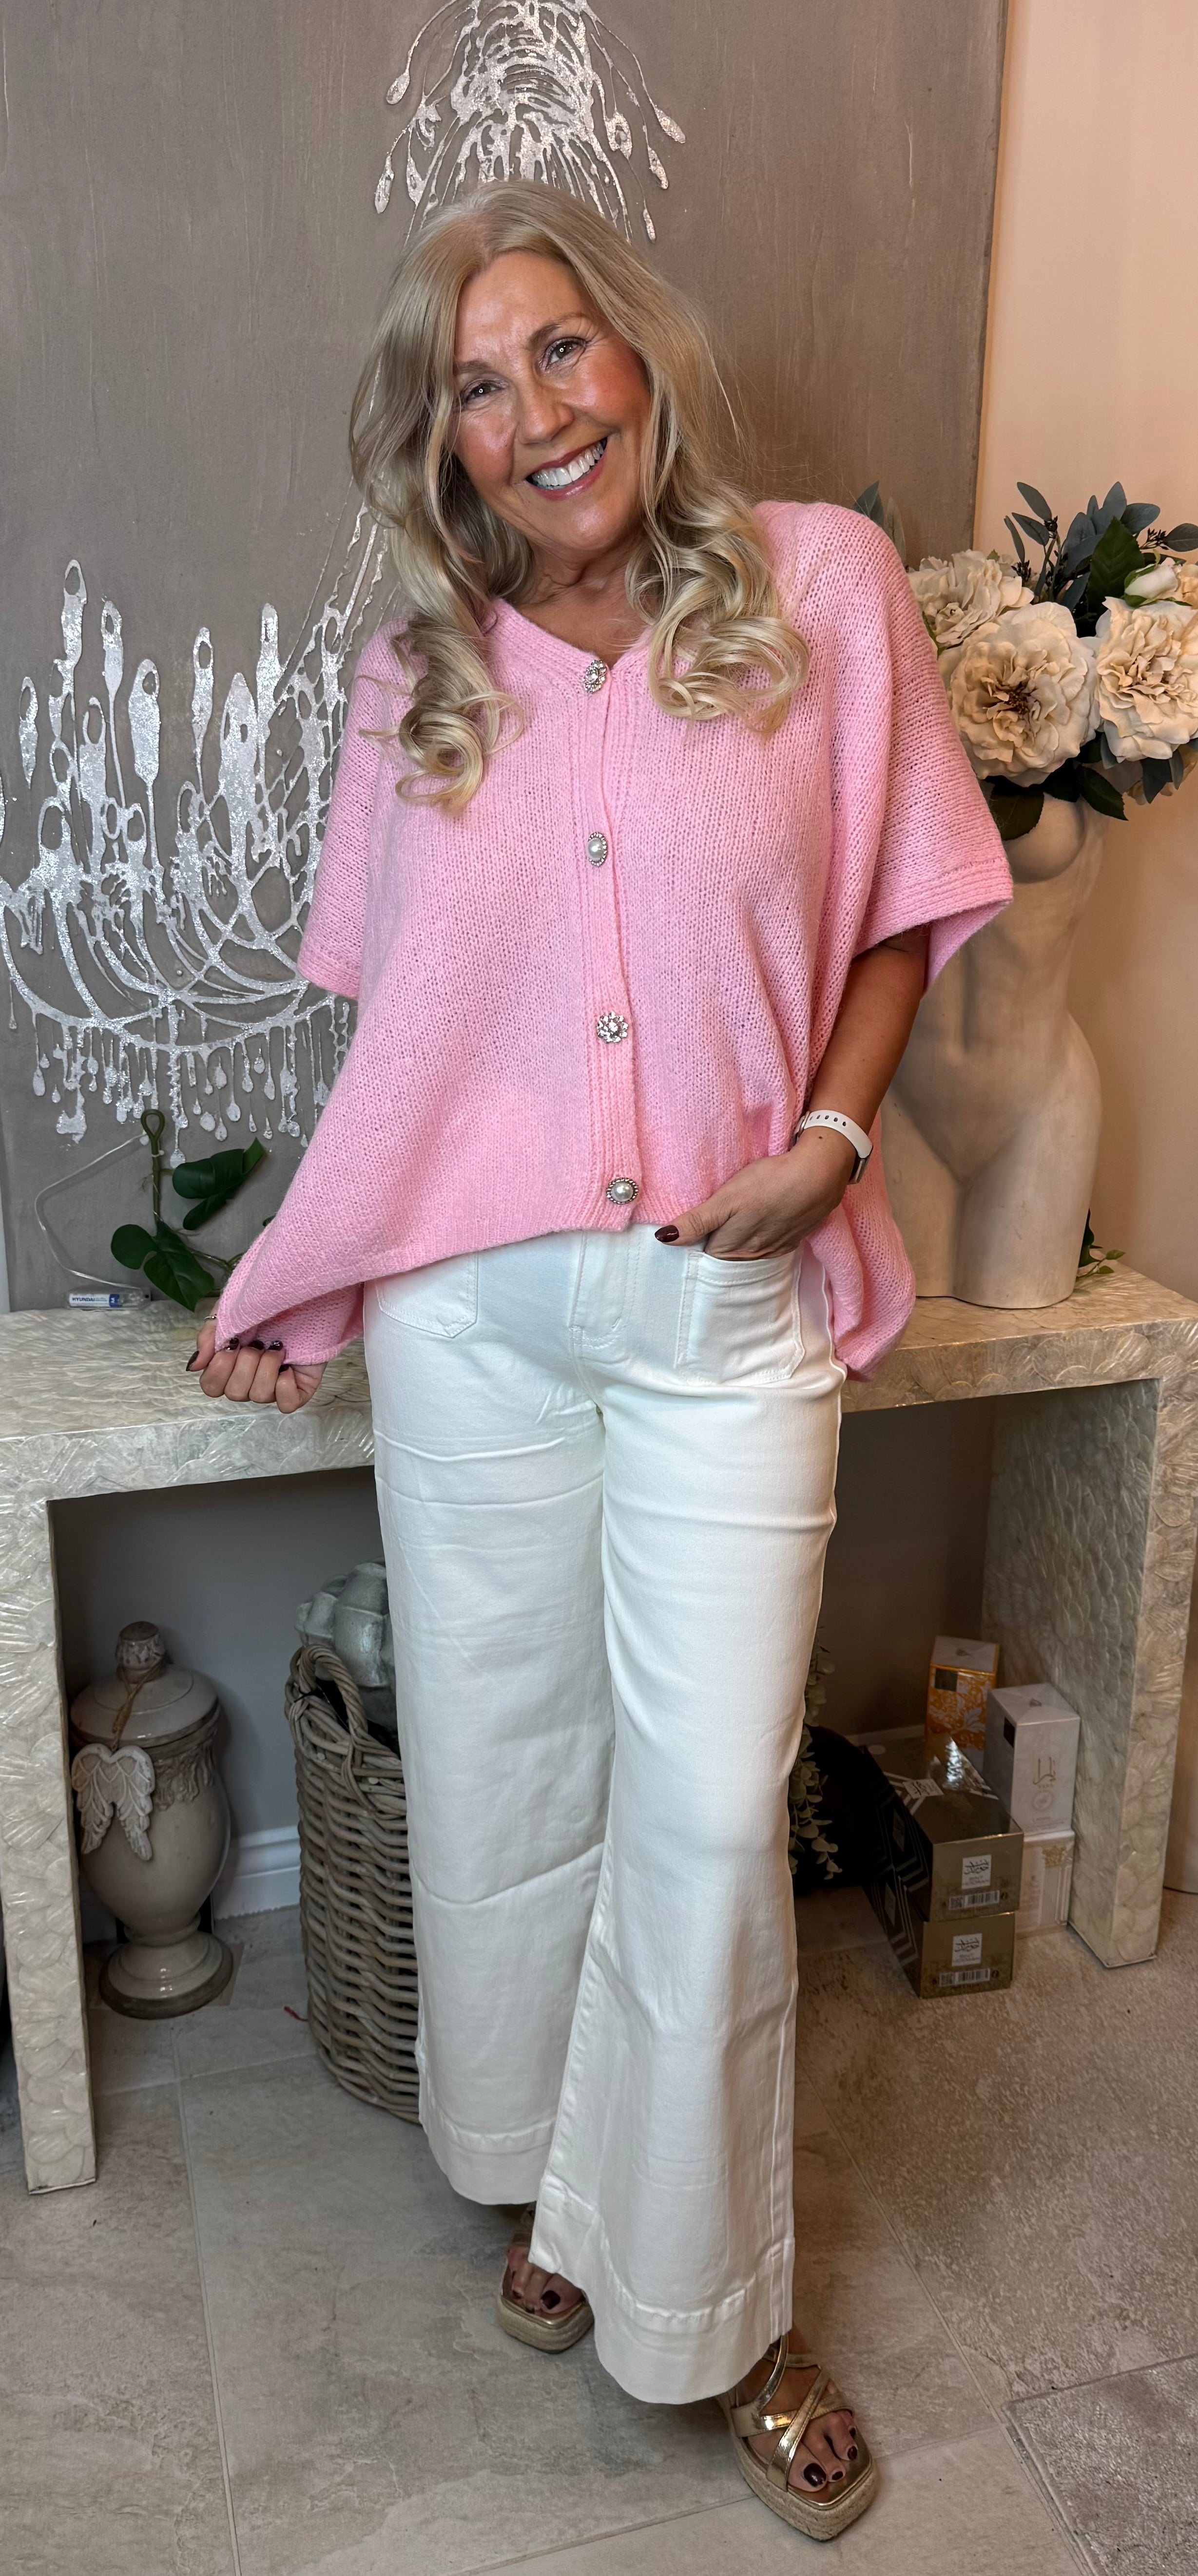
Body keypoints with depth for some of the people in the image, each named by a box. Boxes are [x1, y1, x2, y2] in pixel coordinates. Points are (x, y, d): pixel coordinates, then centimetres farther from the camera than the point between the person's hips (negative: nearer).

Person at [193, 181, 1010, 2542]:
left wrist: (828, 1134, -10)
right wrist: (295, 1285, 7)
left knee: (712, 1809, 0)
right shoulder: (417, 677, 6)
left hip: (728, 1303, -2)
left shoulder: (821, 584, 0)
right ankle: (545, 2171, 40)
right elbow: (394, 1017, 9)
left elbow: (903, 911, 5)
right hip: (468, 1305, 3)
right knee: (502, 1768, 13)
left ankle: (704, 2306, 24)